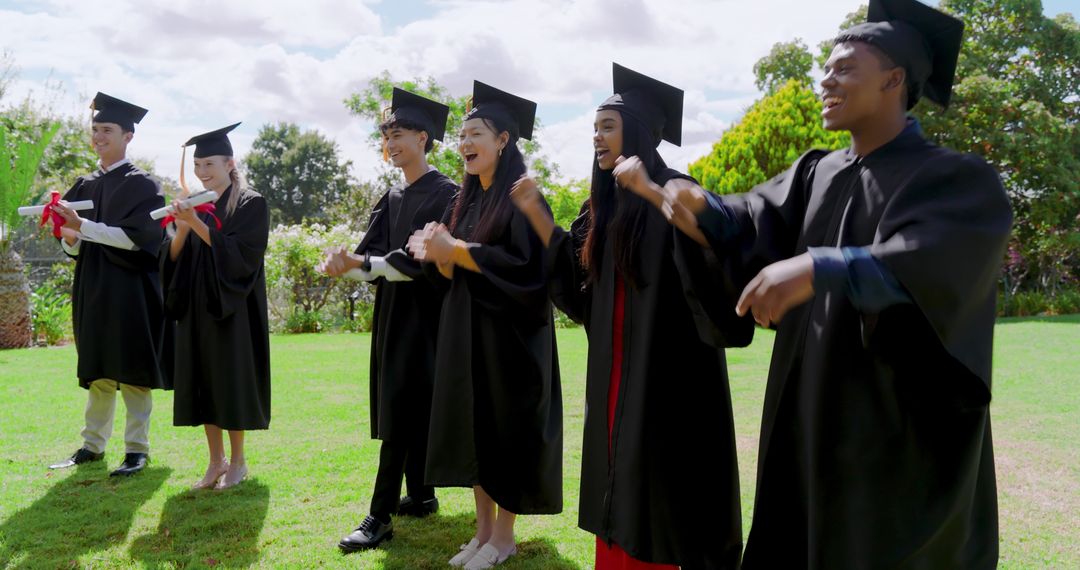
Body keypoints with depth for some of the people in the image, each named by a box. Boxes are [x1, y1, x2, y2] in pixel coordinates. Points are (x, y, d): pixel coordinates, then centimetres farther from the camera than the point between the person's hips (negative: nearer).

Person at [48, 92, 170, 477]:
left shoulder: (141, 185, -4)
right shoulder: (85, 186, 13)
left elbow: (137, 237, -16)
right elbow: (72, 245, 14)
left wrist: (83, 227, -22)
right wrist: (70, 238, -10)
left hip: (129, 287, -6)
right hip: (91, 287, 6)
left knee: (131, 370, -2)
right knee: (97, 371, 11)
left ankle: (137, 449, 6)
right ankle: (93, 445, 20)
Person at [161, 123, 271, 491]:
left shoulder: (250, 204, -4)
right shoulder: (196, 204, 13)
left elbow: (239, 254, -15)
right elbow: (174, 257, 8)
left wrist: (196, 223, -19)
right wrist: (181, 227, -11)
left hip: (232, 308, -6)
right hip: (197, 308, 6)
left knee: (232, 380, -1)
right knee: (203, 382, 6)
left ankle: (237, 461, 13)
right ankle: (216, 461, 16)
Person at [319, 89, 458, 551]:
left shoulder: (444, 193, -11)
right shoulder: (392, 198, 14)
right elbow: (371, 251, 4)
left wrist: (361, 263, -26)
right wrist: (343, 264, -18)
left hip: (422, 313, -8)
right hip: (392, 312, 8)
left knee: (401, 412, -7)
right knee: (410, 410, 12)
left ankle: (381, 516, -3)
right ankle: (420, 496, 24)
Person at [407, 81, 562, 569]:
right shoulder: (465, 200, 13)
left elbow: (524, 263, -21)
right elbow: (453, 274, 12)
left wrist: (454, 249, -20)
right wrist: (438, 253, -10)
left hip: (508, 334, -8)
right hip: (465, 332, 8)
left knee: (506, 429, 1)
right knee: (474, 428, 10)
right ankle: (483, 529, 21)